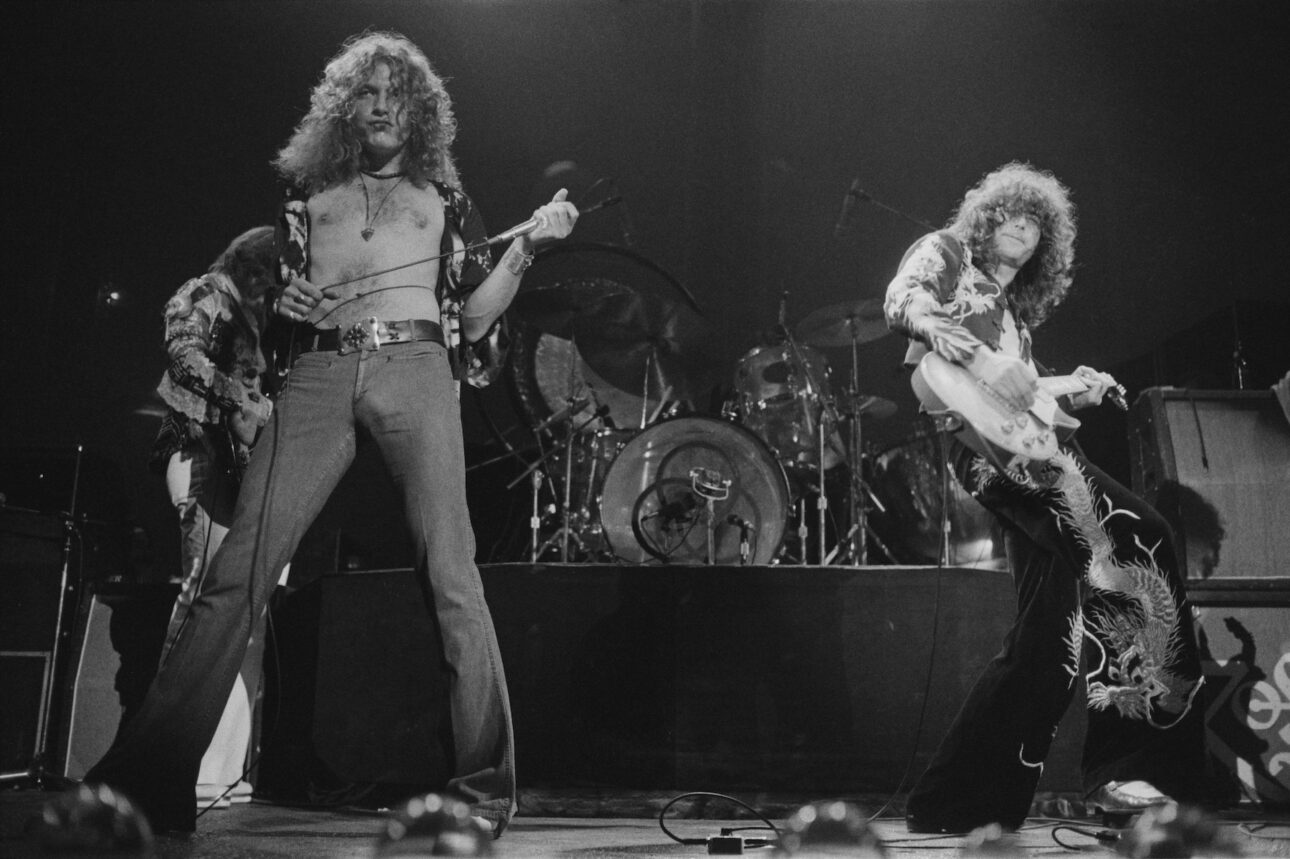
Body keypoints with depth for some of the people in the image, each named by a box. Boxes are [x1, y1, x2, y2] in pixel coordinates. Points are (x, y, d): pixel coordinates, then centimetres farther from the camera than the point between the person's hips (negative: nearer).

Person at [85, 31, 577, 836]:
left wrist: (528, 246, 0)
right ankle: (148, 775, -6)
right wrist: (281, 306, 3)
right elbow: (270, 293, 26)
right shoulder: (307, 195, 25)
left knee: (451, 572, -13)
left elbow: (475, 317, 13)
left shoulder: (443, 198, 21)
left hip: (415, 371, -1)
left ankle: (485, 783, -8)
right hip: (318, 376, 2)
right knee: (238, 571, -10)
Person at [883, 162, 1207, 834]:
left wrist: (1069, 394, 12)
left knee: (1047, 636, -1)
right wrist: (933, 327, -26)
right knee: (1136, 537, -23)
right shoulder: (944, 252, 15)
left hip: (1026, 444, 8)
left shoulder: (1015, 313, 33)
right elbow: (900, 298, -6)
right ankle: (1126, 758, -20)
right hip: (973, 430, -8)